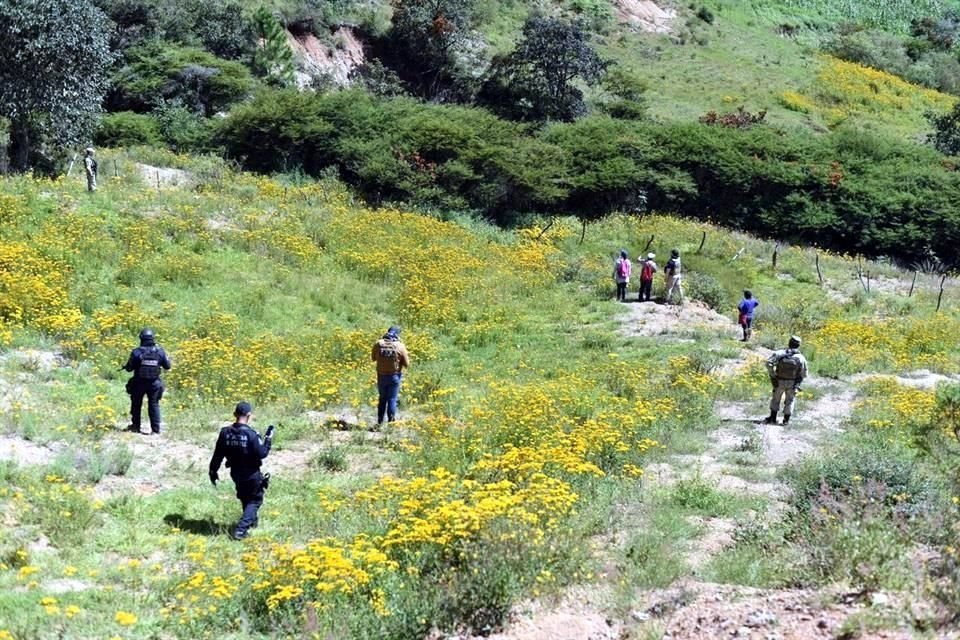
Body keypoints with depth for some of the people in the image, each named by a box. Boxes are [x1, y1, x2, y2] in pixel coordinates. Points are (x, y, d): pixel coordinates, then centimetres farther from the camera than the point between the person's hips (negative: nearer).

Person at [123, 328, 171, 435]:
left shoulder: (137, 352, -12)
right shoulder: (160, 351, -6)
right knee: (154, 405, 7)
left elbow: (129, 368, -7)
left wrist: (125, 366, 16)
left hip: (139, 383, -1)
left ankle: (135, 426, 25)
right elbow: (167, 366, 4)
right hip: (154, 383, 1)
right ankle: (155, 430, 1)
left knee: (136, 404, 16)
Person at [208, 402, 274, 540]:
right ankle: (241, 529, -2)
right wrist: (268, 438, -11)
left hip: (235, 474, 5)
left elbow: (218, 455, -3)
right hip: (251, 474, -5)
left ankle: (252, 520, 49)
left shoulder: (225, 433, -9)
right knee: (255, 500, 12)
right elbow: (262, 454, -22)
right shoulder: (251, 434, -24)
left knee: (244, 497, 28)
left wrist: (213, 471, 9)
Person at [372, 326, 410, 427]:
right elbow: (406, 364, -6)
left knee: (382, 399, 17)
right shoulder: (400, 346, -13)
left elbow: (373, 358, 9)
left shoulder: (378, 344, -7)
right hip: (394, 376, -2)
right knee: (392, 399, 6)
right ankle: (391, 422, 4)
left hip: (381, 376, 2)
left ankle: (379, 422, 21)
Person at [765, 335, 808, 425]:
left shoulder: (780, 353, -10)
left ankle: (773, 418, 18)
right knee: (789, 401, 17)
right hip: (792, 384, 0)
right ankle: (786, 419, 15)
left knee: (776, 399, 18)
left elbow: (769, 363, -18)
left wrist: (772, 374, -7)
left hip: (779, 381, 0)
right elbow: (804, 374, -6)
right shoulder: (801, 358, -10)